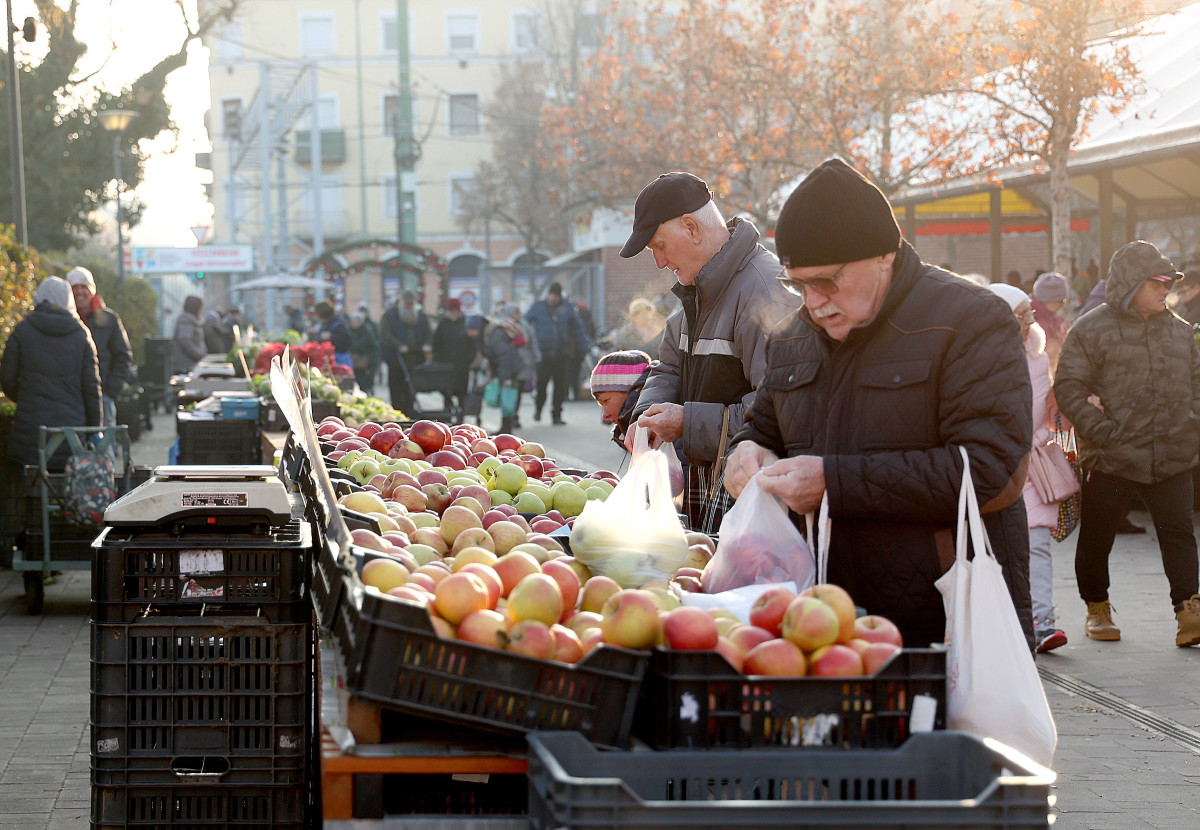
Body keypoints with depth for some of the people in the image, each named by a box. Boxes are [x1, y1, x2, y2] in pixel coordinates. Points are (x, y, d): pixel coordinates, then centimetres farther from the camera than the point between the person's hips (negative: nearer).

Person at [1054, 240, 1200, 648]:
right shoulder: (1091, 329, -4)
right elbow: (1068, 387, -8)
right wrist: (1103, 432, -14)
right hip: (1110, 460, -3)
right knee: (1097, 537, 6)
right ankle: (1097, 610, 23)